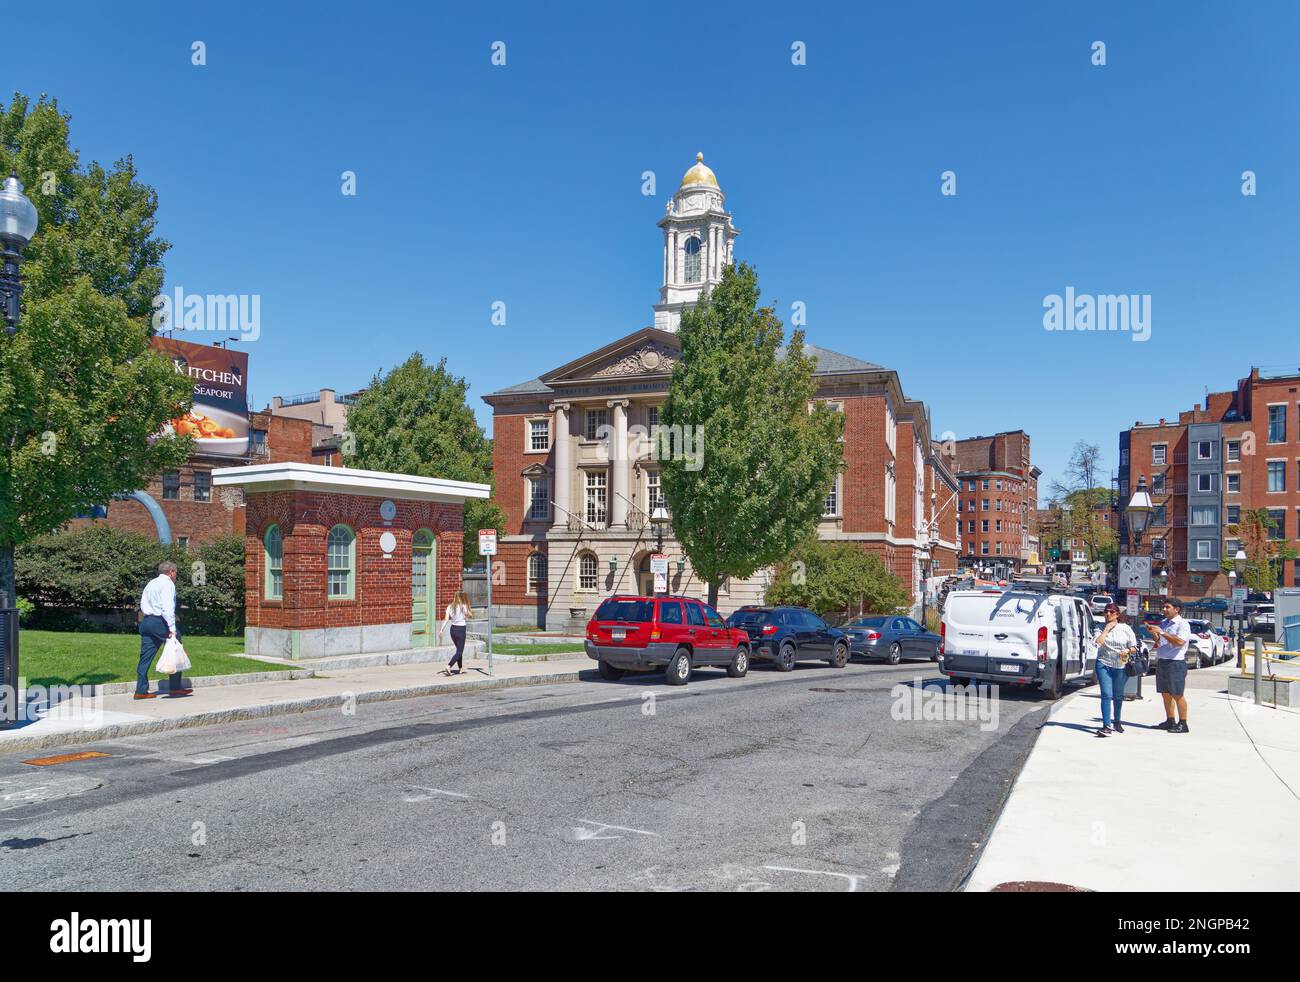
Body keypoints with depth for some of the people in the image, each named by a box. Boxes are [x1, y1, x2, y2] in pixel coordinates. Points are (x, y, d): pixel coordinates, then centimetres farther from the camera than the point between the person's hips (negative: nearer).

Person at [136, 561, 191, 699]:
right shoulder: (168, 584, -8)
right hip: (159, 621, -8)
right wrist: (172, 628, -23)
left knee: (146, 656, 8)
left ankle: (141, 690, 6)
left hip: (145, 621, 9)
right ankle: (175, 687, 2)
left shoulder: (150, 583, 19)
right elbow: (167, 607, -19)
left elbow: (143, 605, 16)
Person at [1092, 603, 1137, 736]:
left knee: (1118, 695, 15)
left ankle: (1117, 721, 36)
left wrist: (1127, 651, -16)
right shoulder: (1101, 628, 2)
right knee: (1106, 695, -12)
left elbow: (1134, 648, 4)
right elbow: (1098, 642, -17)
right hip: (1104, 665, -1)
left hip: (1121, 667, 1)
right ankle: (1106, 726, -16)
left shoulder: (1126, 629, 2)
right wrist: (1107, 629, -14)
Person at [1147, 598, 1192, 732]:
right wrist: (1154, 634, 3)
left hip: (1175, 663, -8)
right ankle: (1170, 721, 20)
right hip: (1161, 661, 8)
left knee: (1177, 695, -4)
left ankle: (1183, 724, 2)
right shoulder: (1163, 623, 15)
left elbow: (1180, 642, -24)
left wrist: (1162, 632, -21)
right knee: (1165, 694, 11)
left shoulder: (1183, 624, -9)